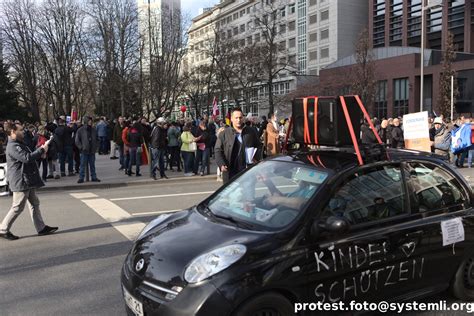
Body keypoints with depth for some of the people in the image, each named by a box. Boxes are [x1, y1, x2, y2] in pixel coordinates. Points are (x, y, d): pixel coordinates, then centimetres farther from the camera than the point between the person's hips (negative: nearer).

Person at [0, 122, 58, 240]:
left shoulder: (19, 144, 16)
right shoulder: (13, 146, -18)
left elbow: (28, 156, 24)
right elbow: (26, 158, -29)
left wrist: (40, 153, 8)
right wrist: (41, 150, -20)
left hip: (28, 181, 11)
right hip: (21, 181, -11)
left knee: (34, 203, 12)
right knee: (18, 207, -2)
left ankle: (41, 227, 17)